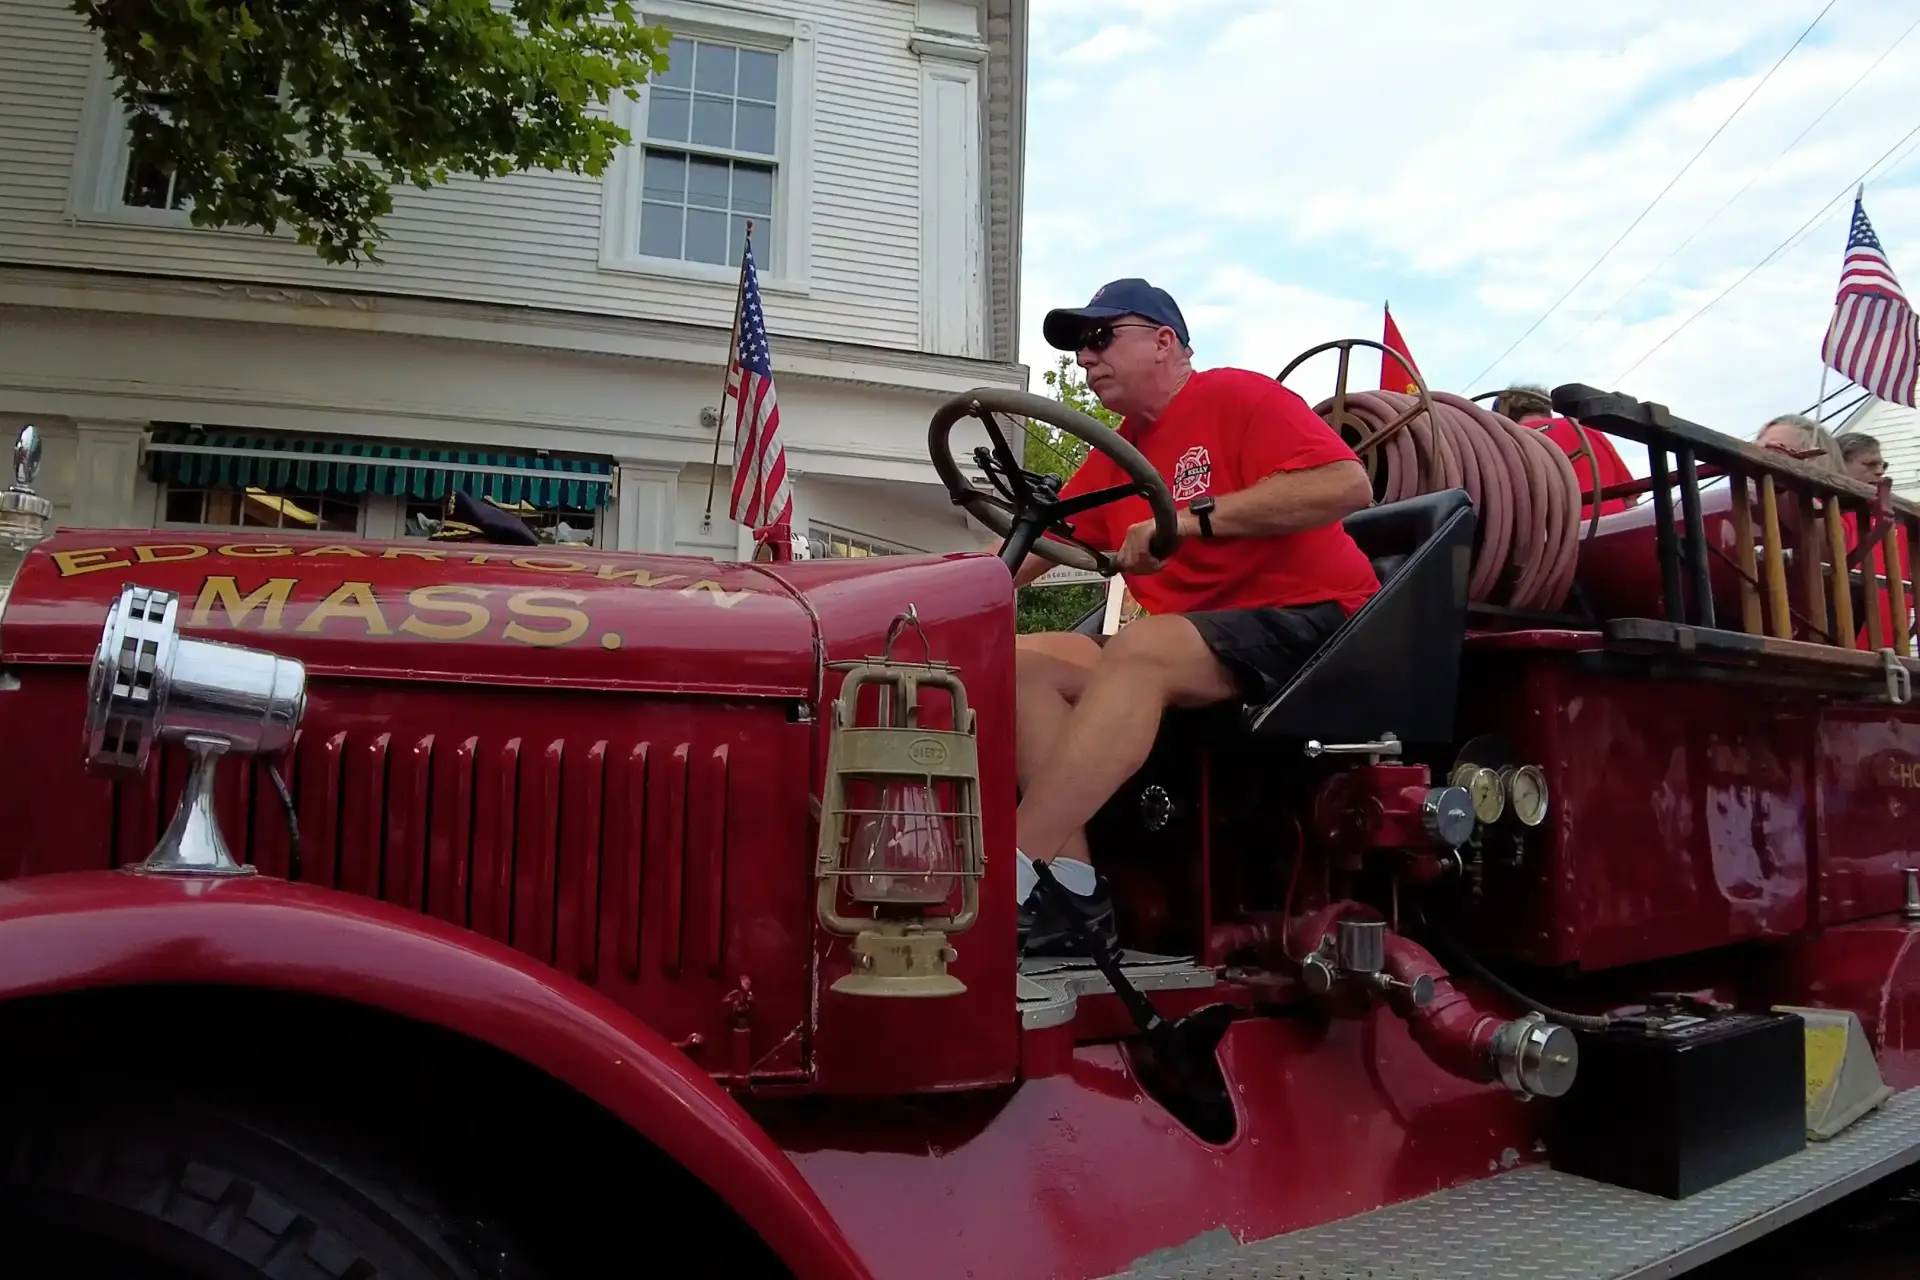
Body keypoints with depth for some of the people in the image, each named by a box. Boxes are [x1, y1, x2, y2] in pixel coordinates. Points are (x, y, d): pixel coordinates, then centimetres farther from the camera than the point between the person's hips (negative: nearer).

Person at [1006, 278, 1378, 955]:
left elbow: (1348, 485, -19)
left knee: (1137, 650, -33)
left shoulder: (1237, 397, -3)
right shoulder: (1112, 460, 19)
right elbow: (1032, 548, 15)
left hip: (1309, 619, -7)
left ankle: (1014, 871, -35)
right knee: (1022, 662, -9)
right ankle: (1071, 884, -22)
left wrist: (1191, 518, -21)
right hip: (1186, 644, 8)